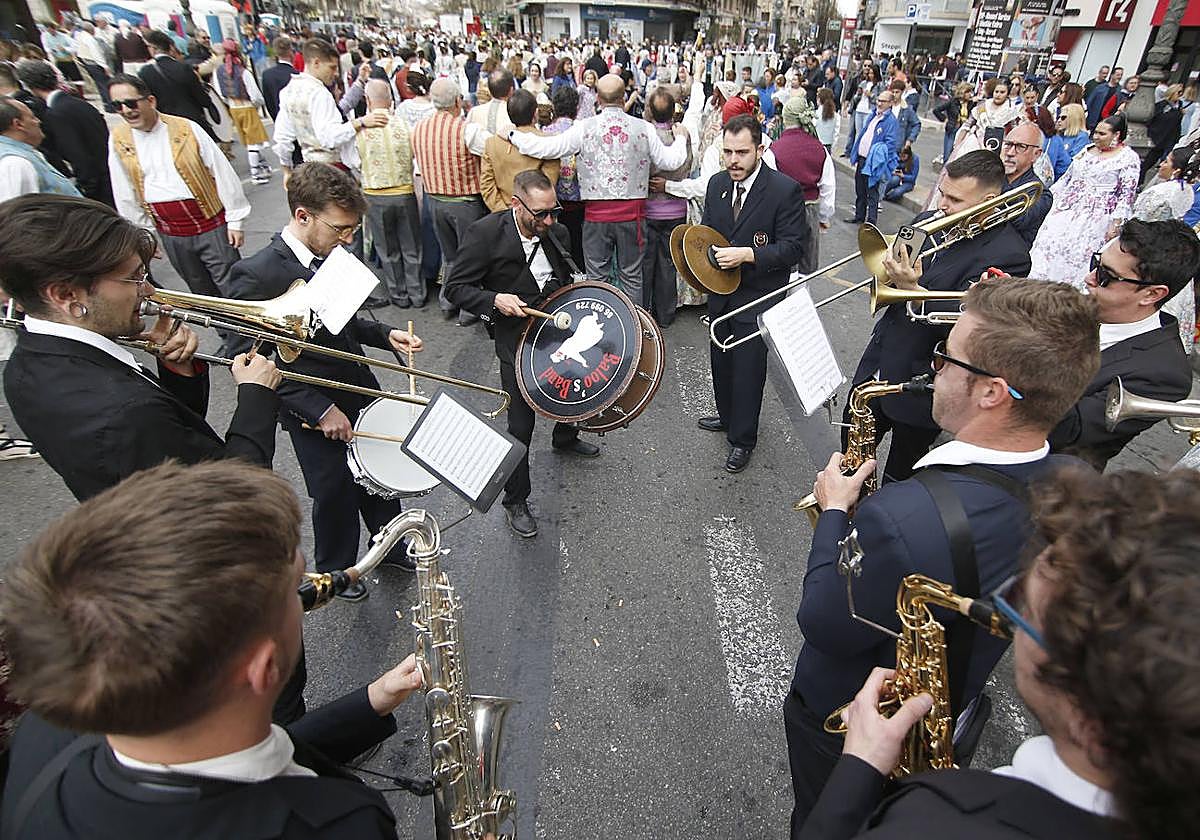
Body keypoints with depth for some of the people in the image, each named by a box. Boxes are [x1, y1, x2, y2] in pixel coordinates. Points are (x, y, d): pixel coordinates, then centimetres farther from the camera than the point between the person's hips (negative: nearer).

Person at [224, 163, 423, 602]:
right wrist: (320, 409, -23)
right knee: (336, 496, 13)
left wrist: (385, 335, -5)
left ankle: (392, 547, 48)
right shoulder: (256, 274, -24)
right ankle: (336, 569, 42)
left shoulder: (327, 254, -3)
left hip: (362, 392, 7)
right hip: (315, 415, -6)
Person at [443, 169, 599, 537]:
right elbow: (456, 288, -13)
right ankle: (515, 502, 16)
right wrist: (495, 300, -28)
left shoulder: (556, 232, 0)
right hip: (518, 340, -6)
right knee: (521, 426, -3)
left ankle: (565, 438, 61)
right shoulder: (485, 234, -17)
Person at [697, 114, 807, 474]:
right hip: (720, 292, 6)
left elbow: (794, 247, -16)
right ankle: (727, 416, 44)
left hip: (758, 297, -6)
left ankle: (742, 439, 22)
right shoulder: (717, 184, 3)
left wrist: (746, 254, -26)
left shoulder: (785, 190, -15)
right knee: (721, 360, 20)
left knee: (748, 368, 3)